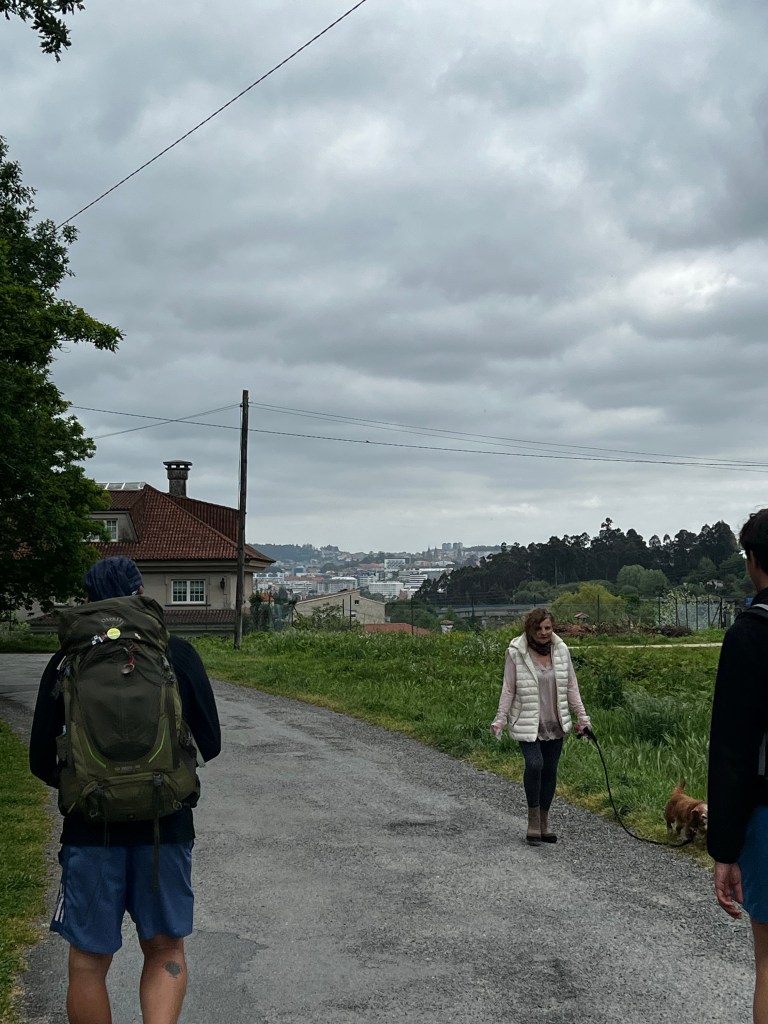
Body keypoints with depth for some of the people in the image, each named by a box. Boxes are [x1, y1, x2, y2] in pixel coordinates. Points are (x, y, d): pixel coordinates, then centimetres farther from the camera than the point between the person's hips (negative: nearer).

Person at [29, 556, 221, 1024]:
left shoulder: (67, 662, -2)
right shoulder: (177, 653, -2)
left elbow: (42, 761, 1)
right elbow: (211, 743, 2)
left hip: (92, 827, 0)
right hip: (166, 825, 0)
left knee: (89, 962, 12)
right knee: (165, 949, 14)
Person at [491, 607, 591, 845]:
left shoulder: (561, 650, 3)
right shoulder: (516, 653, -7)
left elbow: (571, 686, 10)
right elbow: (508, 690, -3)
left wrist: (581, 715, 8)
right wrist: (500, 719, -7)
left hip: (555, 724, 4)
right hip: (527, 723, -4)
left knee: (550, 770, 8)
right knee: (534, 764, -22)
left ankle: (543, 825, 22)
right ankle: (533, 823, -6)